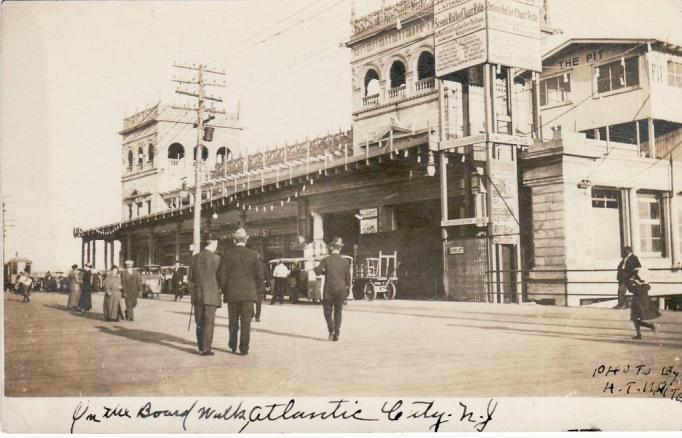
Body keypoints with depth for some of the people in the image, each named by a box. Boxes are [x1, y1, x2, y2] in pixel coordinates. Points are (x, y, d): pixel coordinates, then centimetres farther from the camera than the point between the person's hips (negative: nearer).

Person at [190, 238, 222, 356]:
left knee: (200, 322, 13)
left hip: (197, 294, 5)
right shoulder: (216, 258, -9)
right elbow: (219, 276, -6)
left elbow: (191, 277, 7)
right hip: (211, 294, -5)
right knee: (209, 322, -1)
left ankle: (201, 347, 16)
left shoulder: (195, 257, 5)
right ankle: (206, 349, -3)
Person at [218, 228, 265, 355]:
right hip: (248, 292, -1)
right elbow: (260, 274, -3)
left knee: (233, 321, 16)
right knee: (246, 321, 3)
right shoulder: (254, 254, -3)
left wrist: (224, 290, 8)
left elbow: (221, 275, -5)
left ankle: (233, 345, 25)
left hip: (232, 293, 1)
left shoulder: (228, 255, -4)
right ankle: (244, 348, 1)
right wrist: (258, 290, 8)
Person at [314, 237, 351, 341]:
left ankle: (331, 330, -13)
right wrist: (348, 289, 13)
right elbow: (348, 278, 1)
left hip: (329, 291, -2)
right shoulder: (345, 262, 1)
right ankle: (336, 334, 9)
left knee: (328, 311, 8)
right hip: (341, 291, 2)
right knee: (338, 312, 13)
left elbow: (318, 271, -17)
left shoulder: (326, 260, -7)